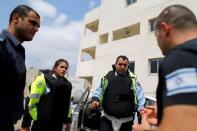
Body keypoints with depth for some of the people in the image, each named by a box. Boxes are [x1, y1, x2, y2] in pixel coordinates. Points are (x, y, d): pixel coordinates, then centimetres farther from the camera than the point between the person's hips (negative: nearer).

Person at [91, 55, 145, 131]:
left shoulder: (132, 79, 0)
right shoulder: (107, 77, 1)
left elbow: (140, 97, -1)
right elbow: (99, 91, 7)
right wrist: (95, 99, -10)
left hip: (126, 121, 1)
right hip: (107, 119, 0)